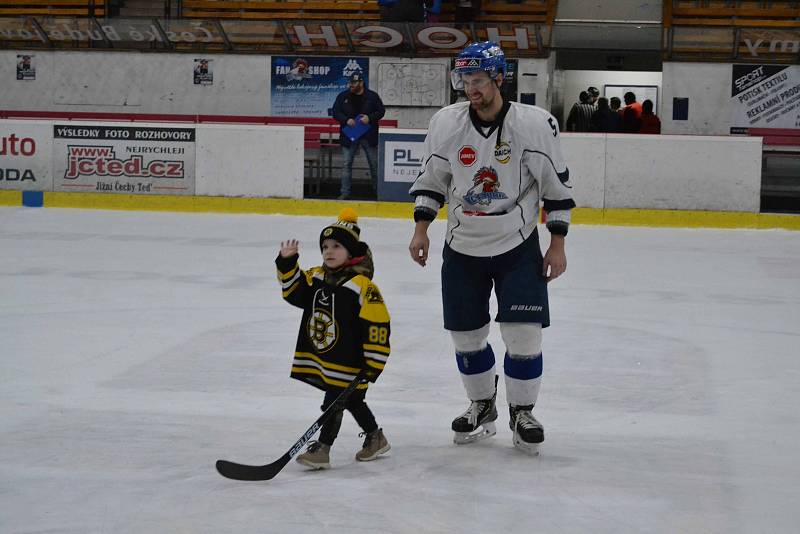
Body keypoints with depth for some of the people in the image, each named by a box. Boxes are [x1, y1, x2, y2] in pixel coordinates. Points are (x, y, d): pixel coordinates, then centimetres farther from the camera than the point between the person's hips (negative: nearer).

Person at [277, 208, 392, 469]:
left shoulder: (362, 286, -18)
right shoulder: (316, 278, 5)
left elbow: (377, 324, -18)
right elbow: (293, 291, 12)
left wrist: (373, 362, -18)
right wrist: (287, 262, -4)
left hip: (348, 362, -8)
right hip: (319, 357, 8)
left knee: (334, 402, -6)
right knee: (352, 401, 19)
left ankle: (322, 449, 1)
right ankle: (375, 438, 35)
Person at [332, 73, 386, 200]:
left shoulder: (372, 96, 0)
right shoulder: (343, 96, 3)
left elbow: (381, 111, 2)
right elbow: (335, 112, 3)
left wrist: (370, 118, -15)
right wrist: (346, 120, -14)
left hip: (369, 136, -1)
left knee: (374, 164, 7)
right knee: (346, 164, -2)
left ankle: (379, 190, 20)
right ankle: (345, 192, 3)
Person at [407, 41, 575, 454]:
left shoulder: (536, 124, -13)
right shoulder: (446, 123, -6)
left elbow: (556, 185, -5)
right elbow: (431, 179, 8)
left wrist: (557, 244, -5)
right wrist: (421, 229, 0)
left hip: (518, 247, -2)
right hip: (462, 248, 3)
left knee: (524, 333, -7)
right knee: (466, 333, 7)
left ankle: (522, 412, 12)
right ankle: (482, 407, 28)